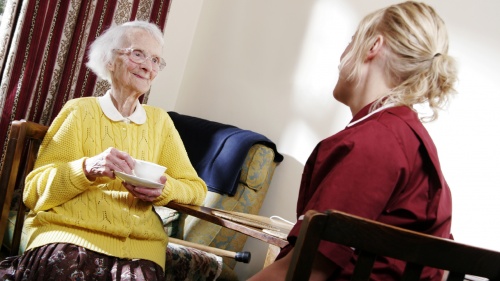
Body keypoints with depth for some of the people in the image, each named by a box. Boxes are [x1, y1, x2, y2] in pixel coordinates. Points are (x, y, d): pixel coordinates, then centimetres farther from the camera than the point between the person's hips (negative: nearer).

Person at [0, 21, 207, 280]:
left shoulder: (160, 120, 16)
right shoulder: (80, 110, 6)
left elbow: (196, 187, 13)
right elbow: (34, 190, -1)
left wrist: (163, 190, -8)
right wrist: (88, 168, -18)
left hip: (138, 240, 2)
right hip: (69, 230, -1)